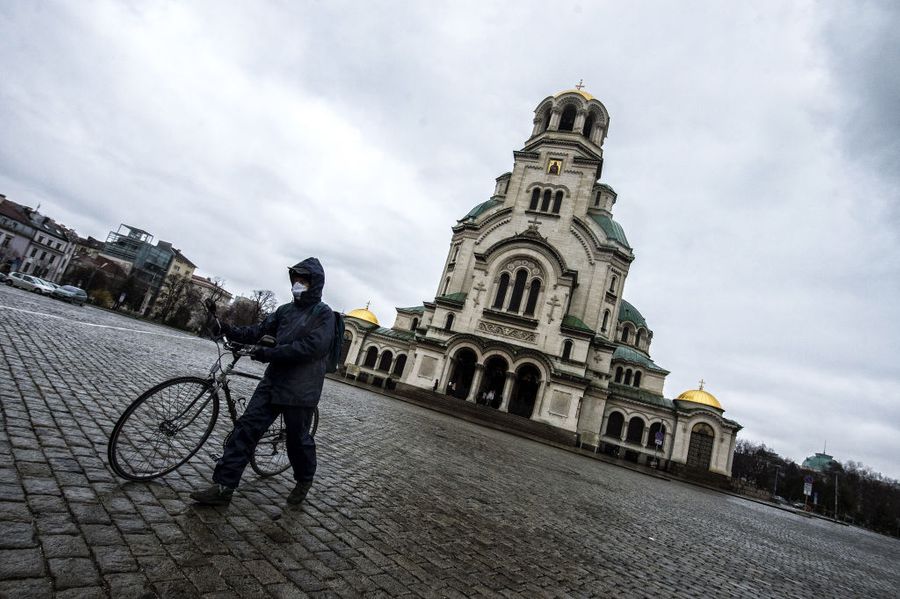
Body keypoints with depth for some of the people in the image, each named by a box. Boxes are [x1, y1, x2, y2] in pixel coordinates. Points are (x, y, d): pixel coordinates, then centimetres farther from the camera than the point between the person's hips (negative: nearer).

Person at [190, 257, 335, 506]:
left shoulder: (323, 314, -8)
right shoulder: (285, 310, 12)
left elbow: (311, 347, -20)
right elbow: (256, 331, 10)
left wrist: (269, 353, -19)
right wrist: (227, 329, -7)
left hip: (300, 389, -5)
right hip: (273, 381, 6)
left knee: (298, 439, 8)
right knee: (246, 428, -1)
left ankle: (304, 481, 33)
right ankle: (223, 487, 8)